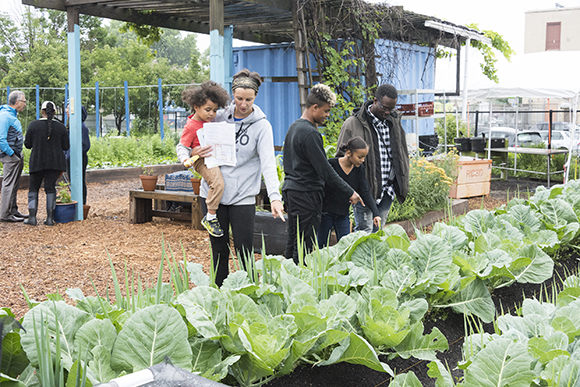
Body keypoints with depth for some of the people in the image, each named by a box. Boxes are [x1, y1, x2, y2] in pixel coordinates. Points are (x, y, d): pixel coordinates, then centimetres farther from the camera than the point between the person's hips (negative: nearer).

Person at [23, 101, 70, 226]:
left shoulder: (33, 125, -5)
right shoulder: (60, 127, -2)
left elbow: (27, 144, -3)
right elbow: (66, 147, 1)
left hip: (37, 162, -1)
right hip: (55, 162, 1)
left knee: (33, 188, 10)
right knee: (50, 188, 6)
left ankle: (32, 217, 4)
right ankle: (50, 218, 5)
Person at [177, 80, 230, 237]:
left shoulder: (208, 120, 8)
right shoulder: (191, 126, -17)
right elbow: (182, 147, -17)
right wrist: (185, 160, -34)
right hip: (202, 161, -10)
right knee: (217, 183, -30)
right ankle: (210, 218, -18)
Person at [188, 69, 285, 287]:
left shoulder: (262, 126, -4)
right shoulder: (219, 117, 5)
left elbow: (268, 163, -15)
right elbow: (193, 142, 18)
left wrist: (274, 196, -29)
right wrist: (193, 153, -7)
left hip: (243, 197, -3)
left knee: (244, 253, -1)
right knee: (219, 250, 11)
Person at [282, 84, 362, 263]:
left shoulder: (293, 127, 13)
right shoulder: (310, 133, -18)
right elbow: (325, 170, -19)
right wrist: (350, 193, -13)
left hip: (291, 190, 10)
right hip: (306, 194, -10)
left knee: (293, 241, 15)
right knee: (305, 246, -5)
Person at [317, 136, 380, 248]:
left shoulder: (359, 170, -2)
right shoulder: (331, 164, -16)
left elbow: (365, 193, -3)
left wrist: (375, 213, -15)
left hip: (343, 215, 4)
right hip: (326, 213, -4)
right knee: (322, 247, 5)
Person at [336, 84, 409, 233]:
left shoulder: (394, 121, 10)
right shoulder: (353, 124, -8)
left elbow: (401, 153, 21)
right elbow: (343, 157, -4)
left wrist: (401, 185, 16)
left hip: (387, 192, 5)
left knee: (378, 231, 10)